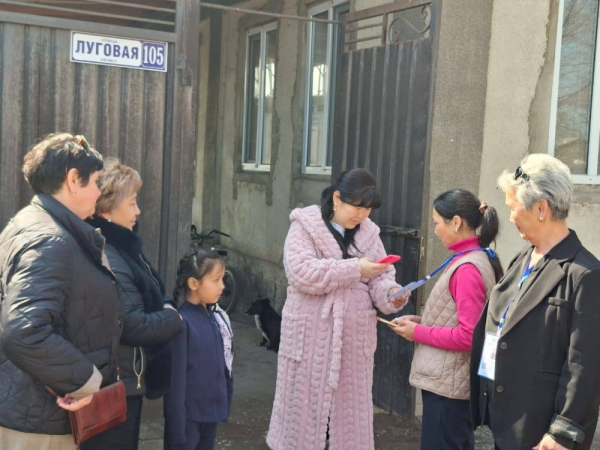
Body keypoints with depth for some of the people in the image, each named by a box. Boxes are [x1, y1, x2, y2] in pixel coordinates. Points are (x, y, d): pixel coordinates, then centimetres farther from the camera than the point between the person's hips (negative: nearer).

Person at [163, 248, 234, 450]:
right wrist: (178, 428, -16)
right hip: (187, 415, -7)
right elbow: (175, 379, -17)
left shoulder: (216, 317, 3)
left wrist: (224, 403, 12)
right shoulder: (181, 322, -18)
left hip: (211, 412, 7)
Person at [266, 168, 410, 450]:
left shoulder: (368, 232, 8)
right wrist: (355, 268, -20)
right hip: (311, 334, -4)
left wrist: (390, 294, -17)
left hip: (354, 335, 4)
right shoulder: (305, 226, -7)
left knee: (351, 409, 12)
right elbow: (302, 273, -20)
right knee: (305, 406, 6)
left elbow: (380, 277, 6)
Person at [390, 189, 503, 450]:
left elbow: (468, 336, -24)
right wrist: (421, 322, 5)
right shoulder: (474, 260, 8)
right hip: (451, 380, 9)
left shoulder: (468, 269, -21)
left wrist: (418, 333, -14)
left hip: (447, 383, -9)